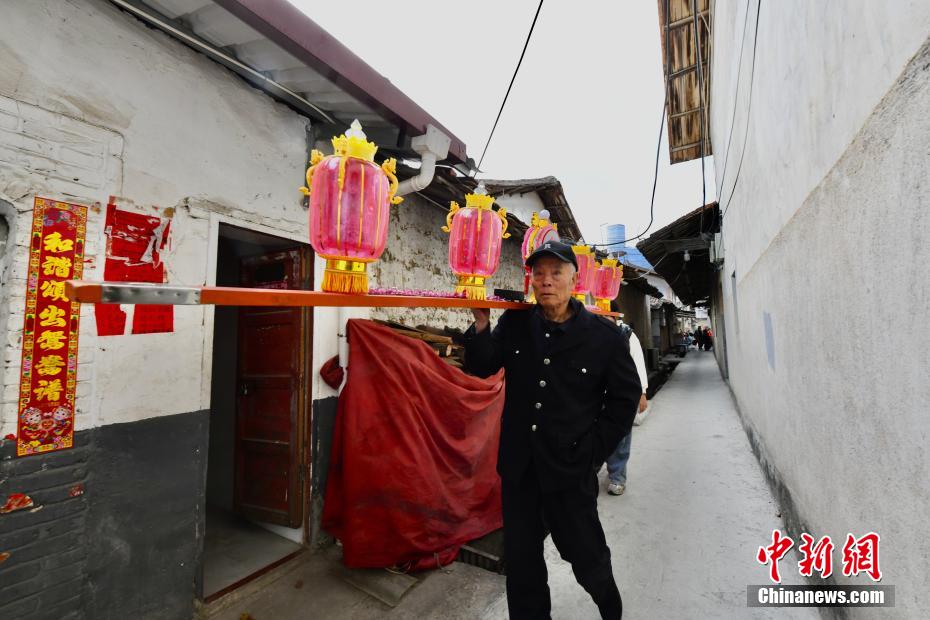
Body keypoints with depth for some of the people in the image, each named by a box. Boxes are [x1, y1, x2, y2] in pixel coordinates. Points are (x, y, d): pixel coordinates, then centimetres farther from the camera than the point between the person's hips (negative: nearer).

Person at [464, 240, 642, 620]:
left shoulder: (605, 335, -9)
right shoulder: (515, 324, -2)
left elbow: (625, 397, -1)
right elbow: (481, 368, -3)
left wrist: (594, 451, -4)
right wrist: (481, 323, -18)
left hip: (571, 470, -2)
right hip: (519, 466, 3)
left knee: (587, 557, 18)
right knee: (521, 559, 18)